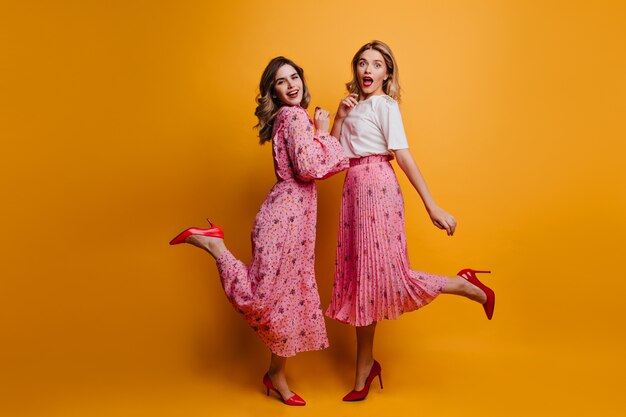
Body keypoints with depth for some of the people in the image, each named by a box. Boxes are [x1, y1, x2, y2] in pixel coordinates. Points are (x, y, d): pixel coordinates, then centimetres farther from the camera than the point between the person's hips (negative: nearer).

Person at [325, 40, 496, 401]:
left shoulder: (384, 104, -4)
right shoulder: (355, 106, 18)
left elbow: (404, 155, -12)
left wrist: (432, 206, -17)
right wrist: (339, 116, 1)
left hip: (376, 185, -7)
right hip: (354, 187, 7)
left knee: (382, 271, -8)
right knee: (362, 275, 9)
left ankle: (466, 286, 13)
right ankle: (365, 367, 20)